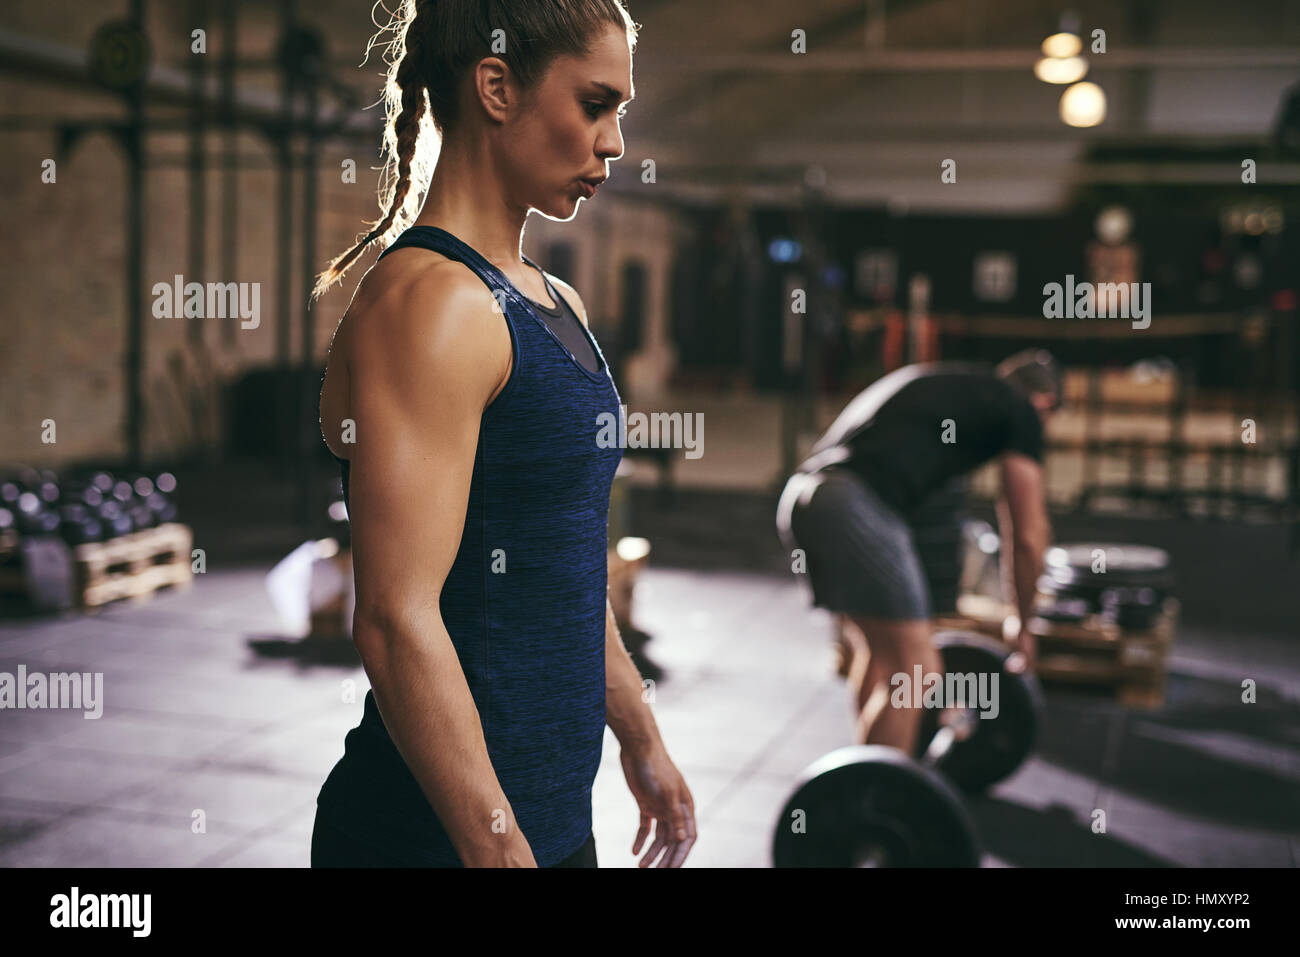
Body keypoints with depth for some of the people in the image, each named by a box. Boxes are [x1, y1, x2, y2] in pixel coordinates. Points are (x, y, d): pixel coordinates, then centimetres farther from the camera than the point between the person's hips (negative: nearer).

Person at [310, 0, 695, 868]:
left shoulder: (557, 304, 11)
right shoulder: (428, 301, -17)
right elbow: (398, 619, -23)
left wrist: (641, 740, 21)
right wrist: (499, 847, -24)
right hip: (442, 833, -9)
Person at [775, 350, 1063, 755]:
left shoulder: (938, 384, 34)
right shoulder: (1019, 410, 12)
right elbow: (1027, 536, 12)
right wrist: (1023, 628, 26)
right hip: (854, 508, -9)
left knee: (874, 650, 24)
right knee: (911, 674, -1)